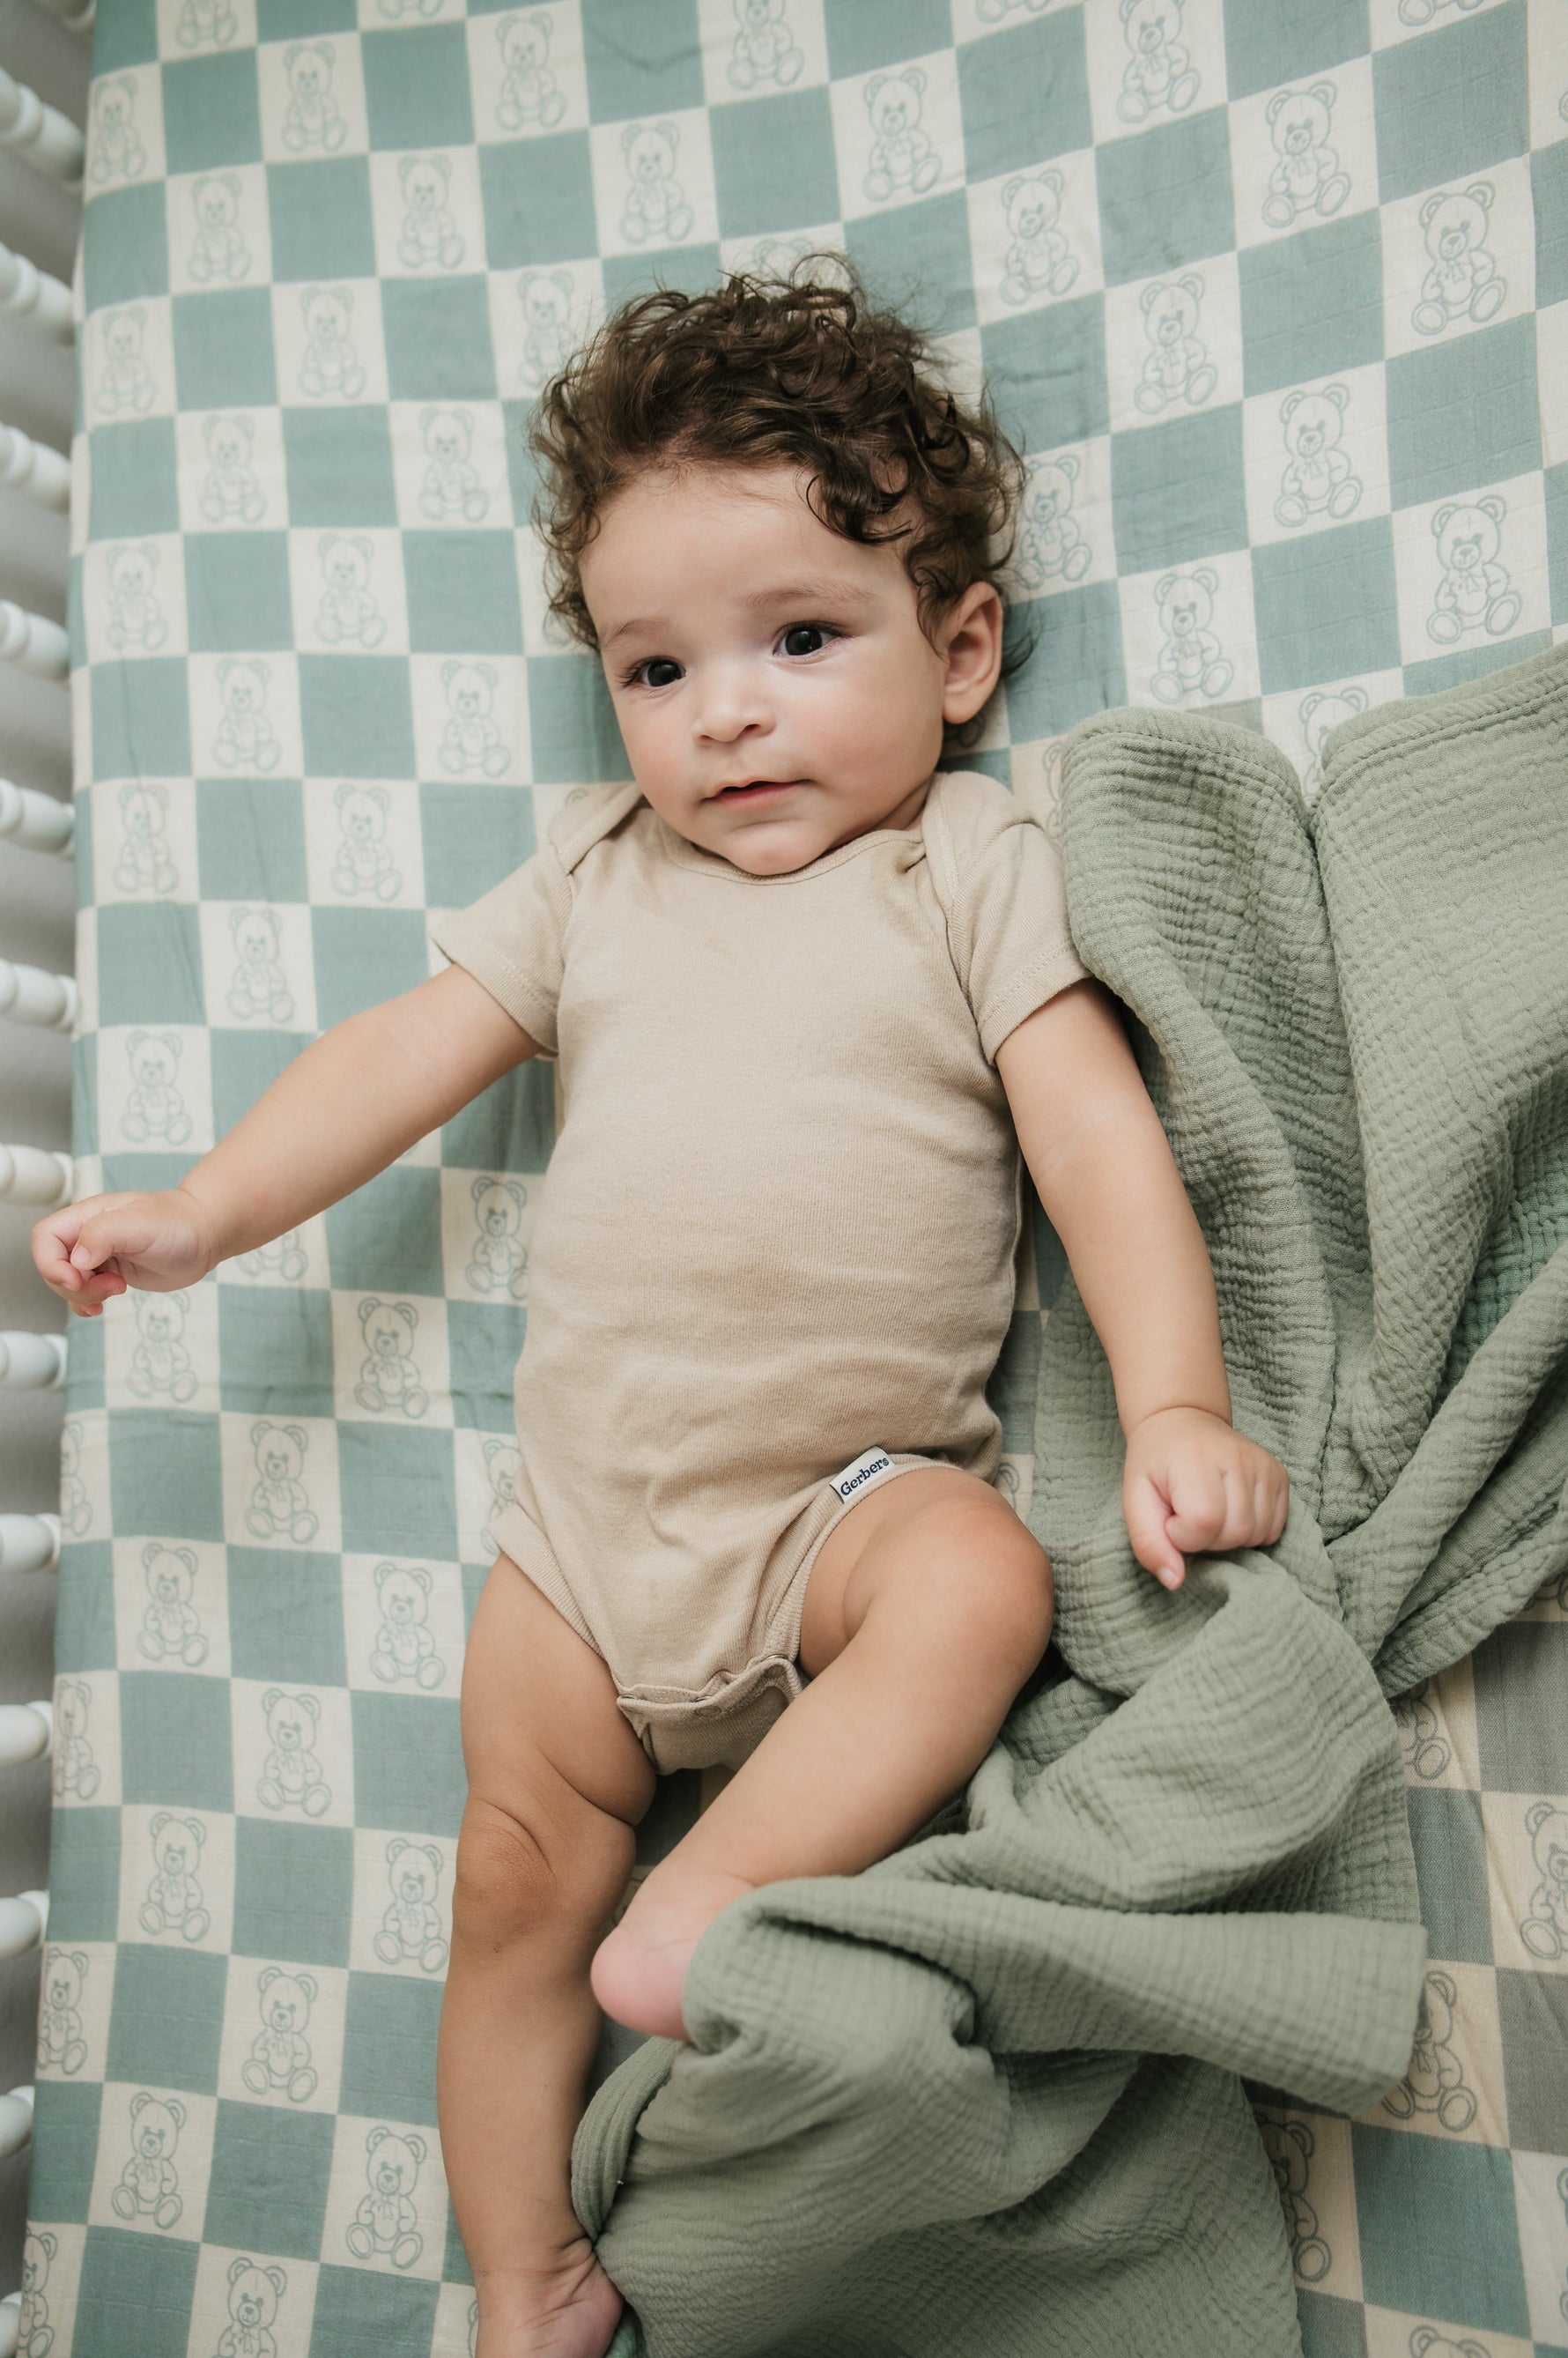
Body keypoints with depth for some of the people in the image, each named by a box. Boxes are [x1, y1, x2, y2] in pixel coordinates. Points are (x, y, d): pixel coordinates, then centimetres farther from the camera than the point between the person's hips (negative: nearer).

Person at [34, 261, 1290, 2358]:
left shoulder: (975, 865, -2)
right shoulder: (596, 869, 9)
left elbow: (1099, 1132, -10)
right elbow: (414, 1049, 12)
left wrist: (1176, 1406, -21)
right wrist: (203, 1211, 6)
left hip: (855, 1491, -3)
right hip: (590, 1503, 3)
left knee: (981, 1576, -34)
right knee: (514, 1886, 7)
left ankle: (699, 1924, -24)